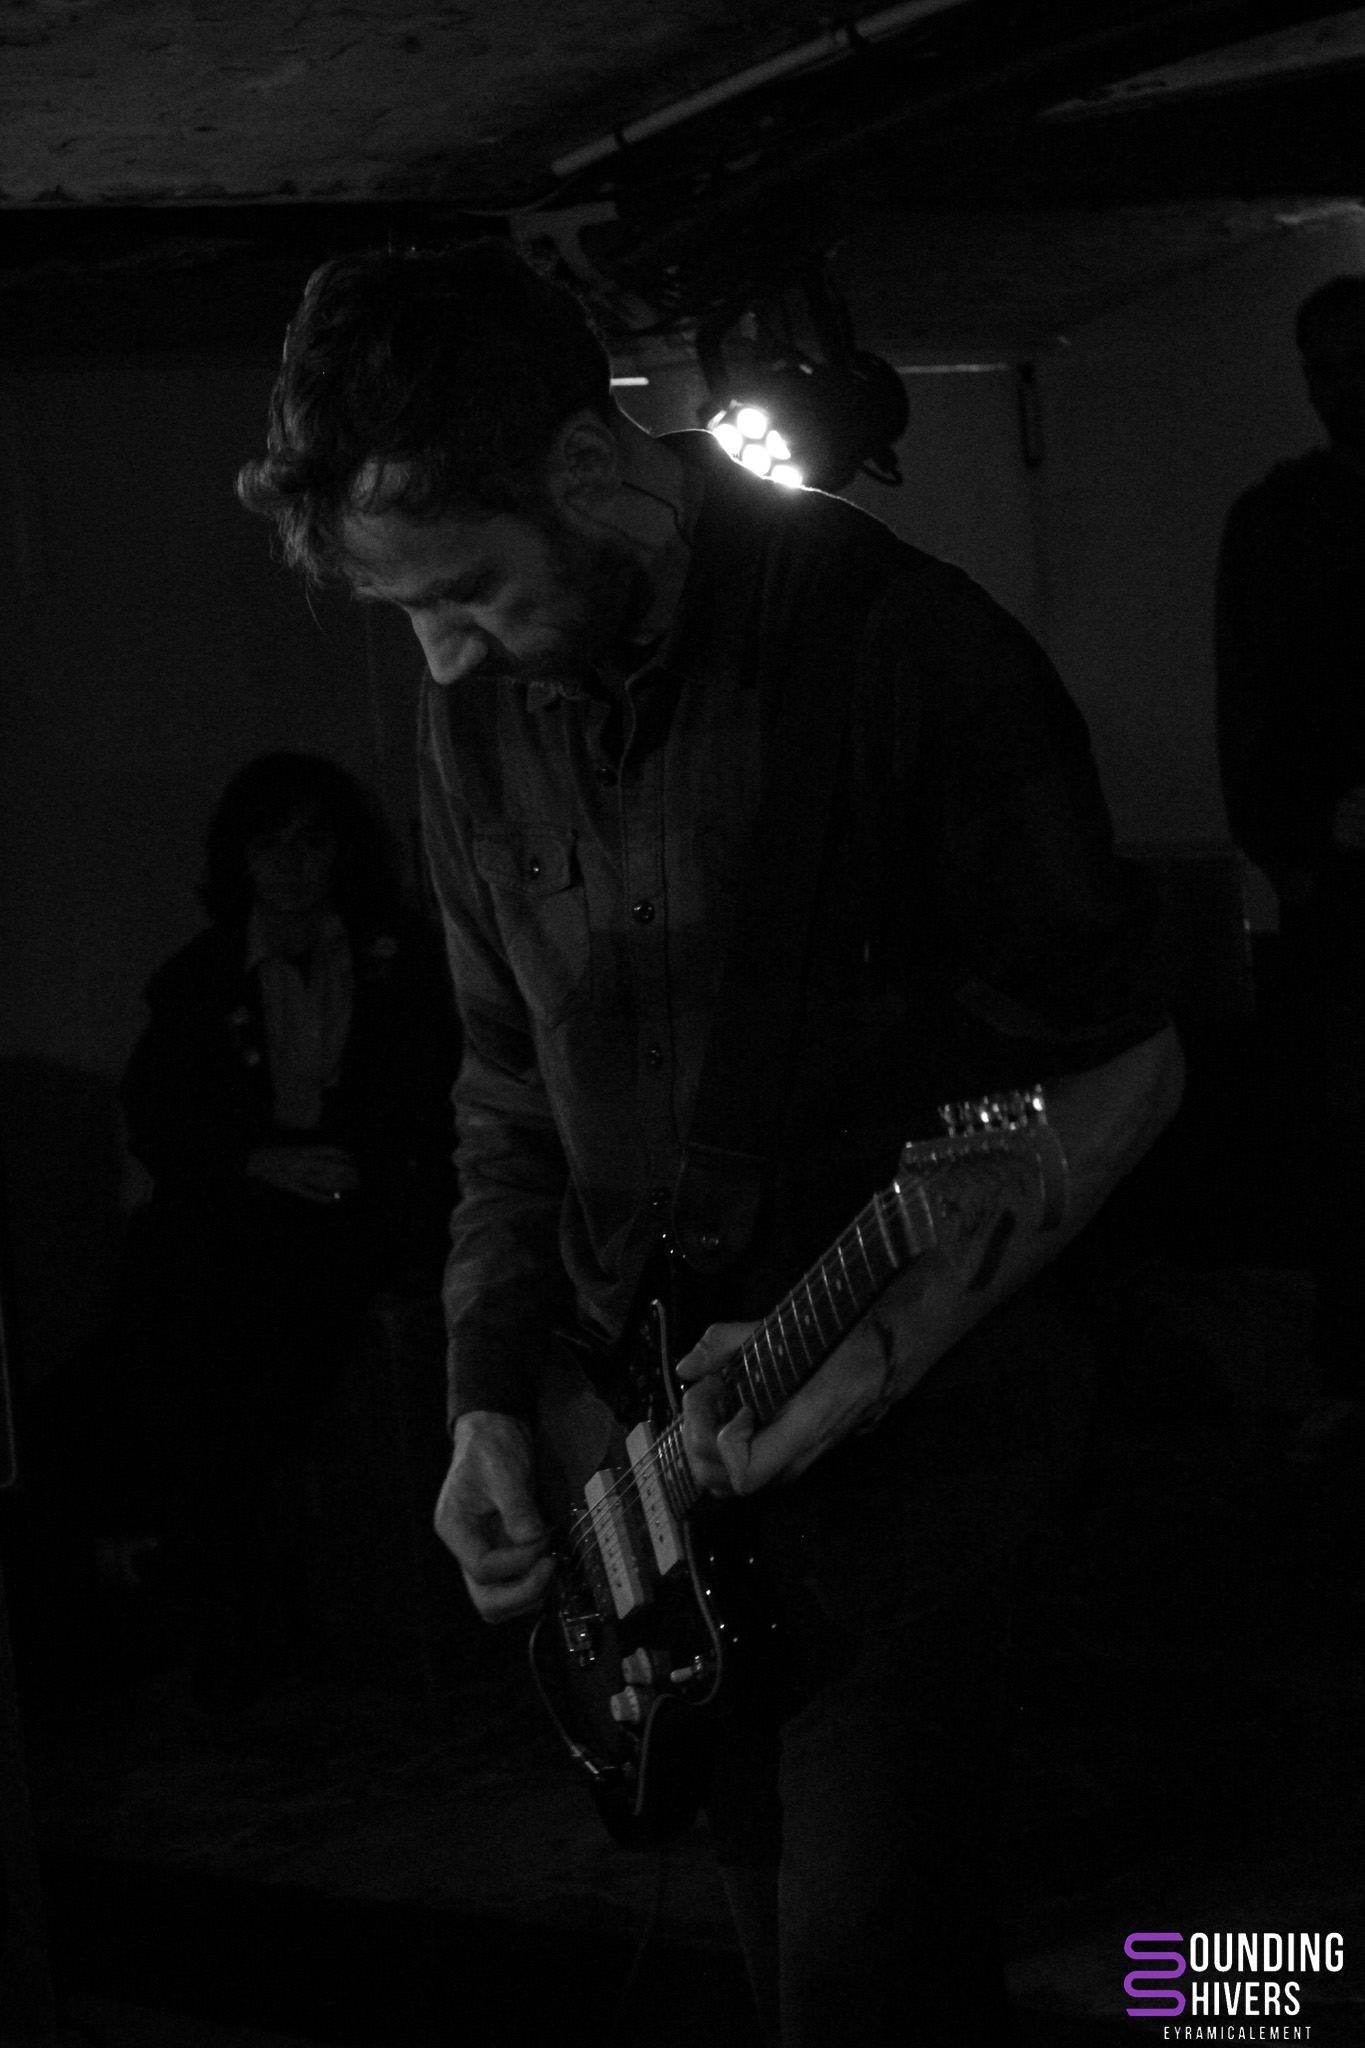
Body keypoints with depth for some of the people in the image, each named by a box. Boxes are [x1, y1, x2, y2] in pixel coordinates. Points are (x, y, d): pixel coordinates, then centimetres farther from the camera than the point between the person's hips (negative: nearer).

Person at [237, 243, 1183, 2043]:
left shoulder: (900, 645, -18)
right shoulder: (481, 713, 2)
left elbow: (1121, 1065, -14)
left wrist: (887, 1342, -22)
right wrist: (493, 1394, 3)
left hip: (907, 1426, -6)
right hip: (648, 1425, 6)